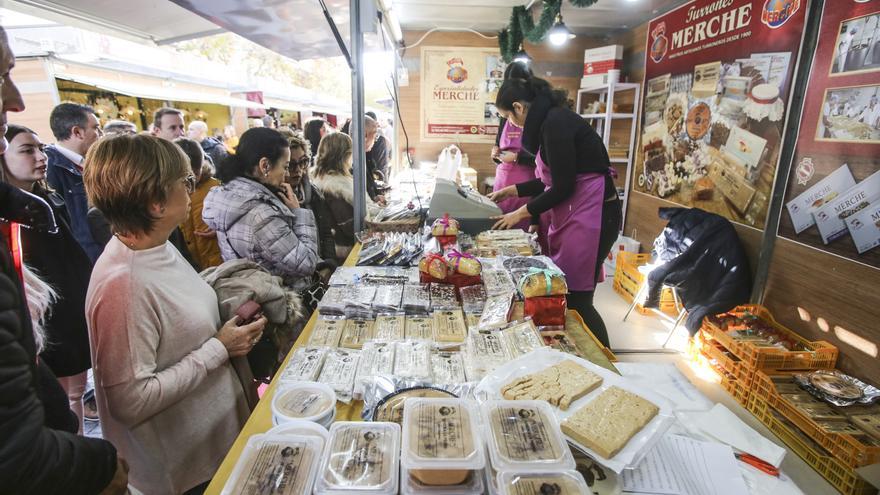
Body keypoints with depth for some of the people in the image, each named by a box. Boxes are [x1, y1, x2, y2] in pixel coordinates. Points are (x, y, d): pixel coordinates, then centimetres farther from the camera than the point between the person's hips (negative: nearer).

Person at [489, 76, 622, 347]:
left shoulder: (556, 122, -15)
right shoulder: (552, 120, 15)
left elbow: (563, 186, -17)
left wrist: (522, 213, -8)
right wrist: (513, 190, 24)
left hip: (590, 214, -10)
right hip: (573, 213, 10)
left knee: (577, 300, -5)